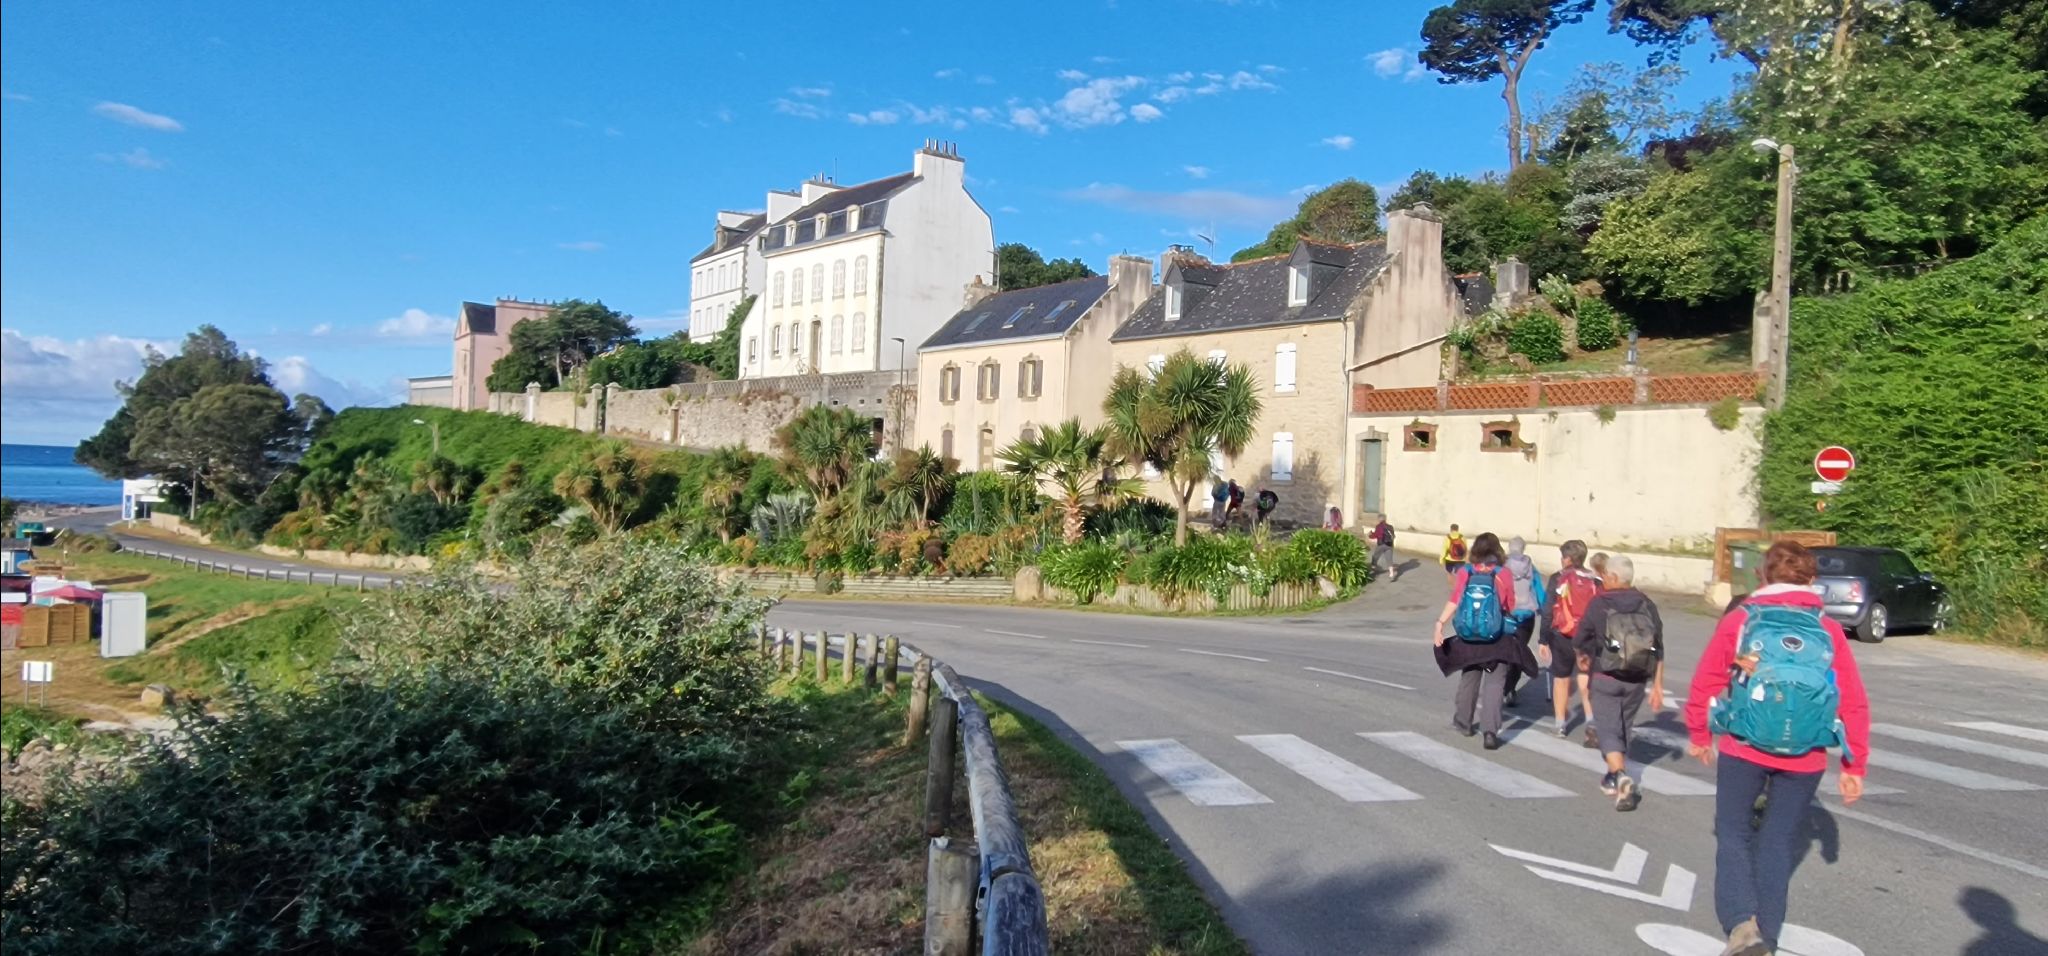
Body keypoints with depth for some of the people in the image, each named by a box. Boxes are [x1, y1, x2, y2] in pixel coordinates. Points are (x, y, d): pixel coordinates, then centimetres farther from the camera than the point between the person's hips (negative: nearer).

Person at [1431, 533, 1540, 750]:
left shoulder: (1463, 573, -5)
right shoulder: (1503, 574, -8)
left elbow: (1453, 602, -14)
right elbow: (1510, 608, -1)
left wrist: (1440, 624, -17)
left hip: (1468, 638, 2)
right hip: (1496, 641, -2)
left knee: (1469, 679, 20)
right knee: (1493, 684, 0)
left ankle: (1463, 722, 33)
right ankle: (1490, 731, -10)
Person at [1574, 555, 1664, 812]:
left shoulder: (1598, 604, -8)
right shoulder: (1647, 605, 1)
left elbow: (1583, 641, 2)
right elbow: (1658, 650, -1)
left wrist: (1585, 658, 24)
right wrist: (1657, 685, 4)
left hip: (1605, 677, -4)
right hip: (1637, 681, 4)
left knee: (1608, 729, -1)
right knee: (1624, 727, 19)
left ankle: (1621, 776, -23)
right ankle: (1613, 778, 31)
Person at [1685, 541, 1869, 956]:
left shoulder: (1739, 621, -4)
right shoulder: (1829, 631, 1)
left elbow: (1705, 683, -3)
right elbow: (1854, 704, 0)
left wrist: (1698, 735, 11)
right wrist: (1854, 766, 8)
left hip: (1743, 750, -2)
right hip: (1805, 759, 2)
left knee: (1733, 832, 13)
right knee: (1779, 841, 15)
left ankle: (1742, 920, -3)